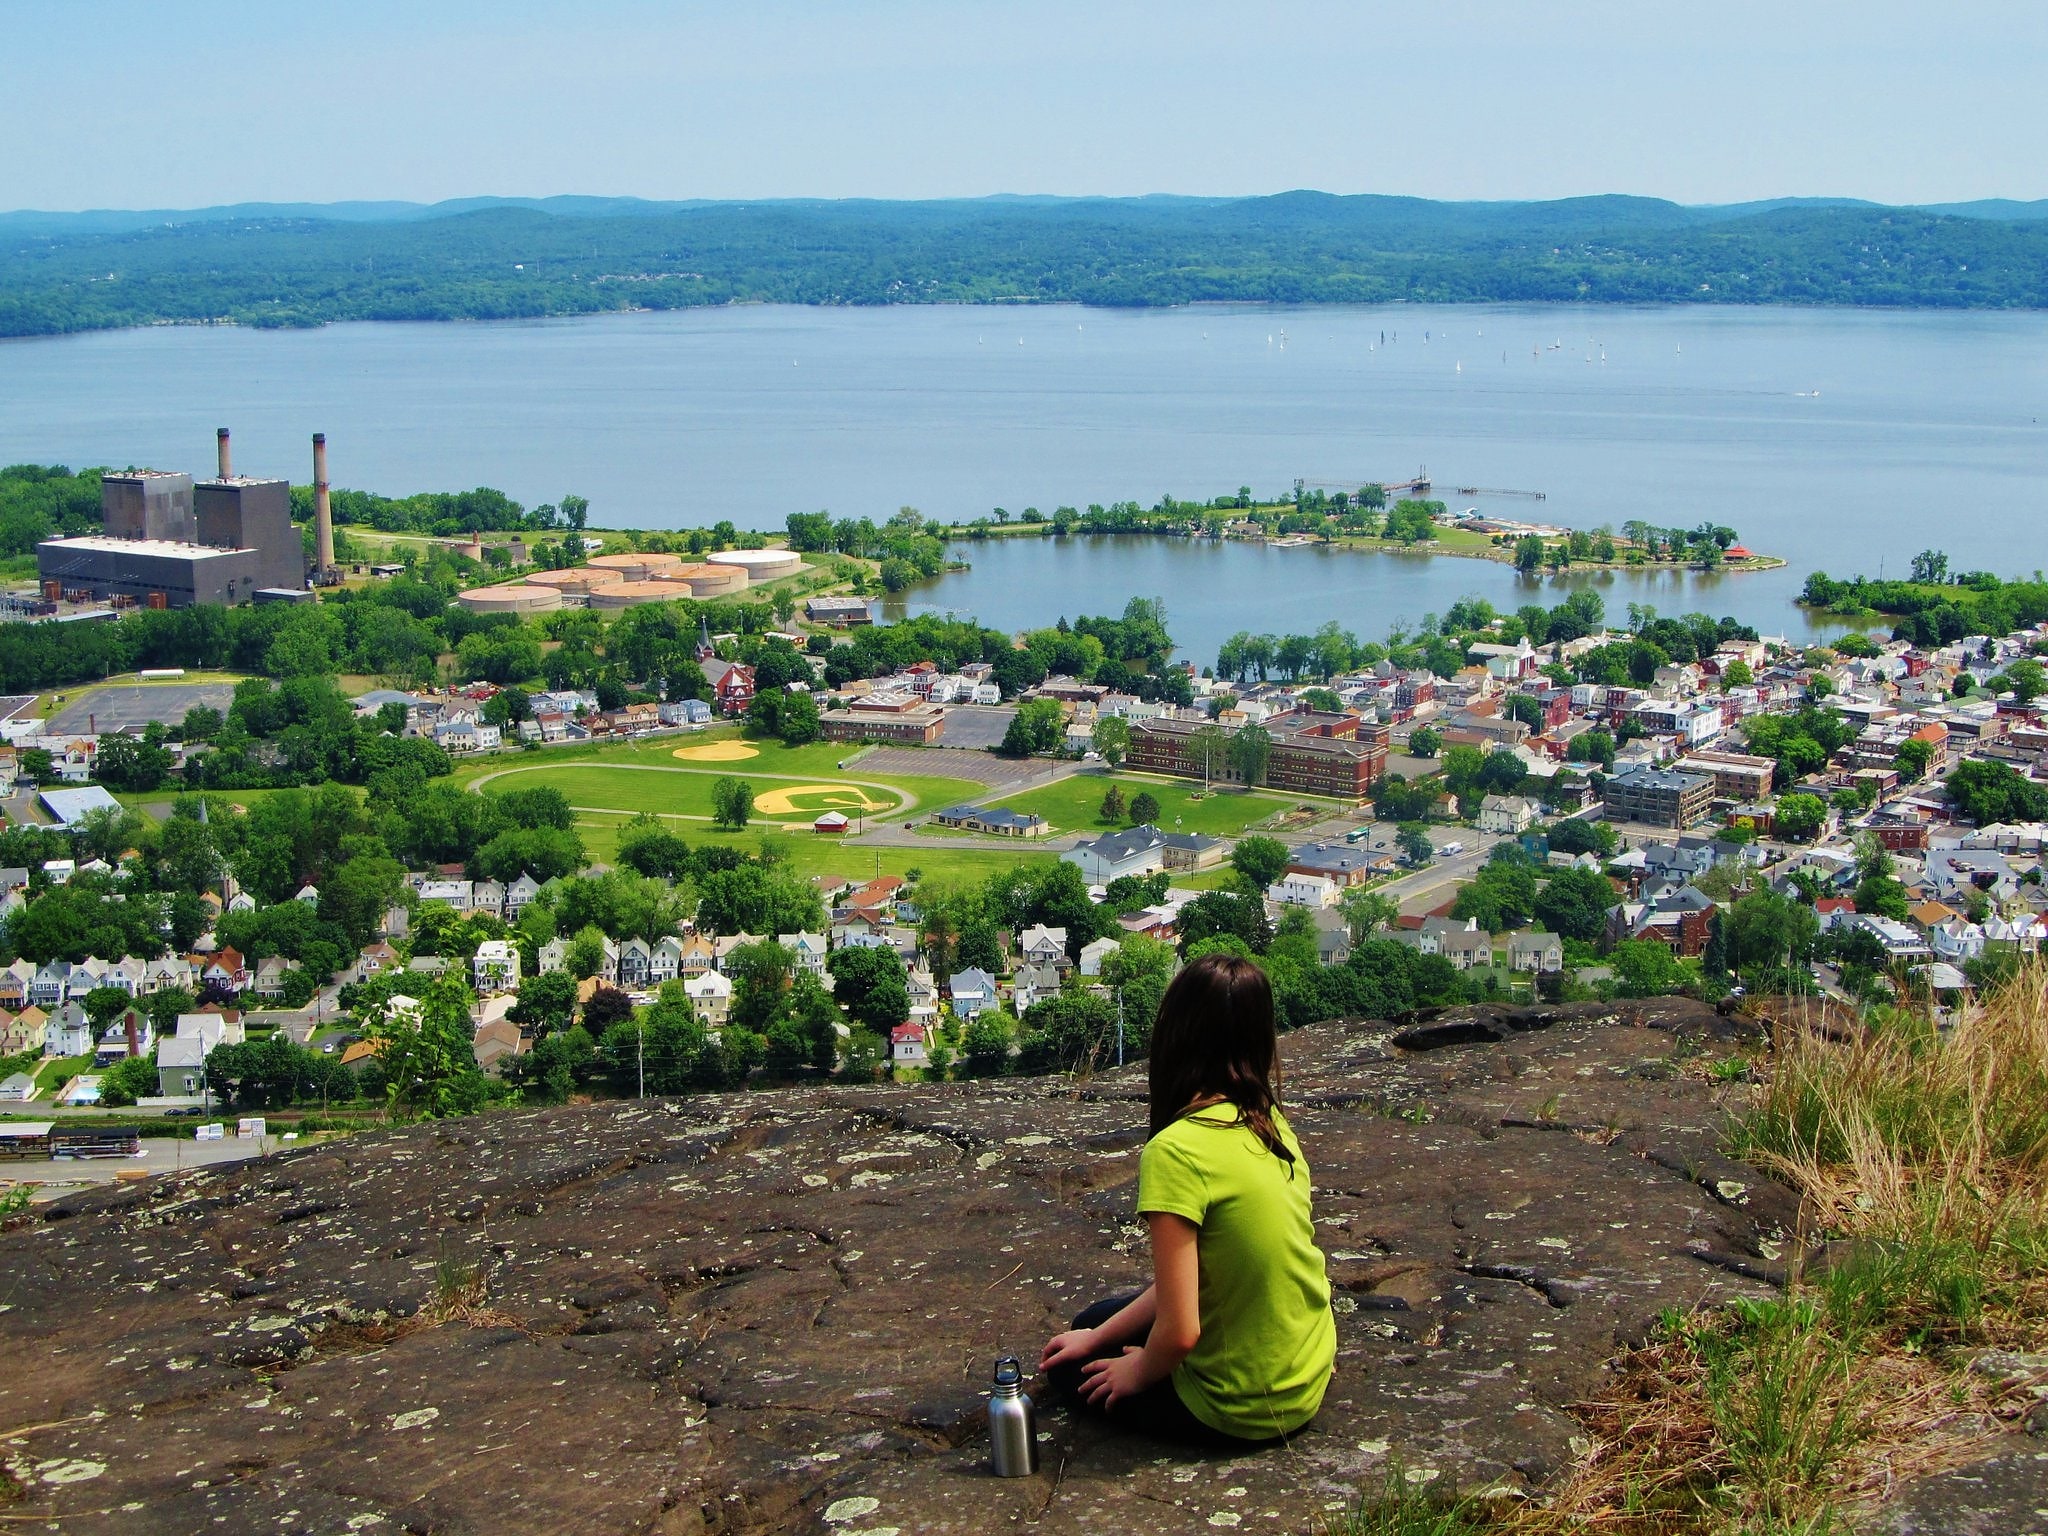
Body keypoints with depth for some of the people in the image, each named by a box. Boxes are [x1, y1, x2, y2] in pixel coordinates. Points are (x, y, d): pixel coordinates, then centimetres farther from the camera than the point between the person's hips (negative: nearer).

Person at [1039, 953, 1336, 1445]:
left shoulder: (1176, 1150, -27)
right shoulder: (1272, 1124, -2)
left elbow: (1179, 1331, -27)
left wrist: (1136, 1372, -6)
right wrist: (1099, 1335, 12)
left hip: (1241, 1412, -8)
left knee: (1072, 1367, 18)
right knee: (1094, 1321, 26)